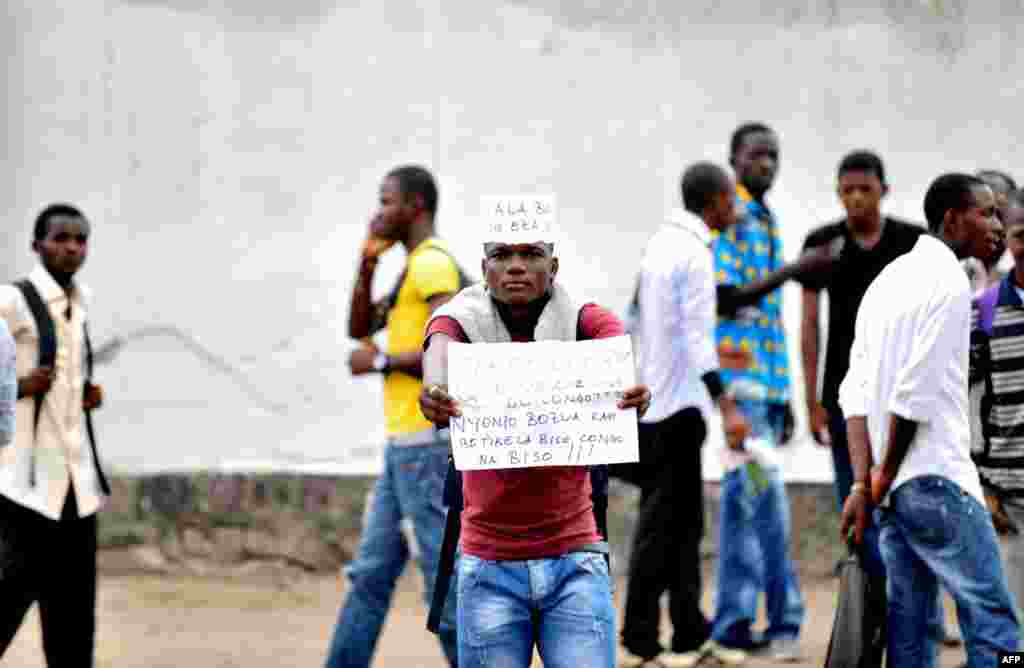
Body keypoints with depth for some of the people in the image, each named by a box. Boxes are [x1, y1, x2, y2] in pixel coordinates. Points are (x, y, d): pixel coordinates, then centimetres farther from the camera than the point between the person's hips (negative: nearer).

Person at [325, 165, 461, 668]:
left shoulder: (432, 264, -13)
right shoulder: (414, 269, 19)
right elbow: (359, 328, 18)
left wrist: (380, 362, -13)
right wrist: (368, 262, 7)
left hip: (424, 442, -10)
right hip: (404, 443, 10)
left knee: (442, 568, -5)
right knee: (371, 571, 9)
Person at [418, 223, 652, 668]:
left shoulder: (582, 321, -1)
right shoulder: (463, 322, -2)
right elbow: (440, 347, -24)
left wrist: (633, 389, -47)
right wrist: (435, 393, -49)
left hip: (574, 561, 0)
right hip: (489, 567, 0)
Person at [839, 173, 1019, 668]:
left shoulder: (887, 280, 16)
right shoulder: (949, 281, -10)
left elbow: (855, 392, 8)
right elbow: (916, 393, -17)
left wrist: (862, 484, 1)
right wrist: (885, 474, -6)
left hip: (891, 485, 9)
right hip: (936, 478, -9)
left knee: (910, 621, 9)